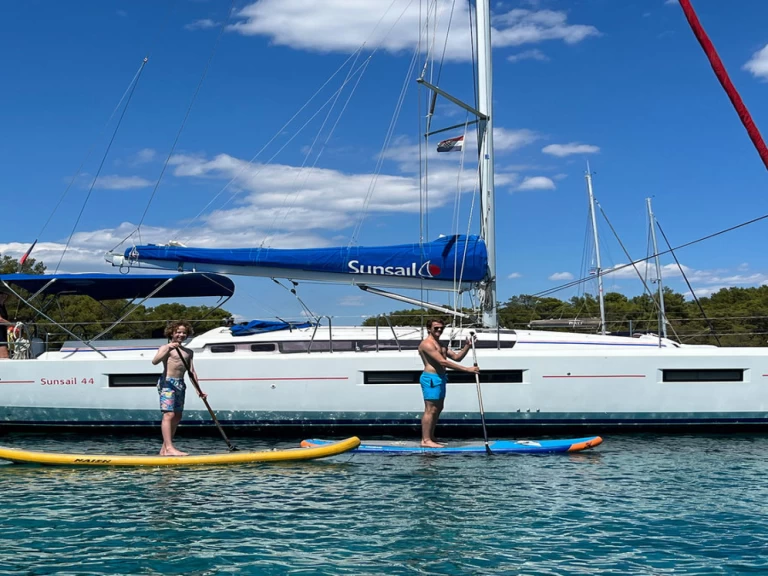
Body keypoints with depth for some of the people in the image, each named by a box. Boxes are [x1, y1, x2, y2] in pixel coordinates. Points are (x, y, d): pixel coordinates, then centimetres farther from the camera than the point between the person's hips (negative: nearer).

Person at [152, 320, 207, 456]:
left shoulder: (188, 352, 17)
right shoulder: (165, 348, 0)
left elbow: (192, 372, 16)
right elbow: (155, 361, -17)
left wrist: (199, 390, 8)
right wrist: (168, 349, -29)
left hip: (180, 384, 7)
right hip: (167, 382, -7)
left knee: (177, 417, 7)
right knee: (169, 414, -15)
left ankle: (164, 449, 13)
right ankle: (169, 448, -22)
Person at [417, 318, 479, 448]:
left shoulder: (440, 345, 21)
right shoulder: (427, 344, -14)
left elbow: (456, 357, 18)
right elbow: (443, 362, -22)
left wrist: (467, 346, 1)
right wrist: (467, 369, -24)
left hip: (440, 378, 10)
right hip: (431, 378, -10)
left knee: (438, 409, 13)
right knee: (430, 410, -10)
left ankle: (430, 437, 19)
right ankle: (425, 440, -9)